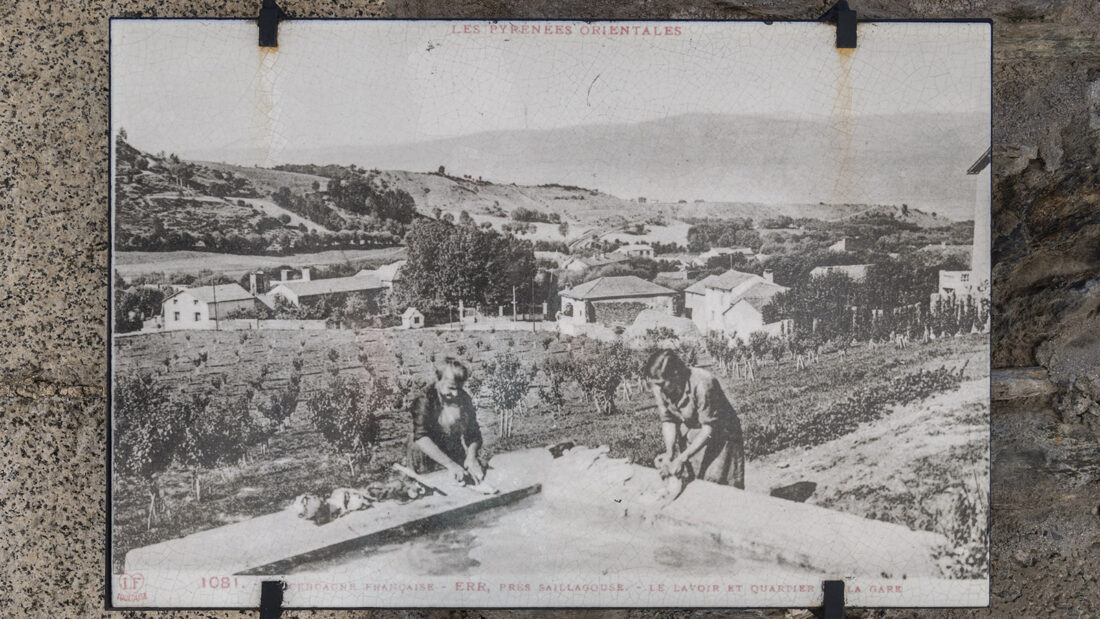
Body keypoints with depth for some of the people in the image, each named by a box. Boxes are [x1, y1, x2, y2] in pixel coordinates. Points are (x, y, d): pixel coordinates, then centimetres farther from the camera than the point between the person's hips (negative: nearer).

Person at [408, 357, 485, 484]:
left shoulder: (464, 399, 5)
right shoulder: (425, 400, -11)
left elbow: (474, 433, 8)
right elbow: (420, 439, -23)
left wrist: (471, 456, -13)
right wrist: (450, 464, -32)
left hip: (459, 462, 6)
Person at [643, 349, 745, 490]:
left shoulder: (702, 385, -32)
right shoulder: (660, 387, -13)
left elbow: (709, 428, -27)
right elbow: (668, 420, -4)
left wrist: (682, 458, -27)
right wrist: (670, 453, -18)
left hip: (719, 435, -6)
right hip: (690, 437, 6)